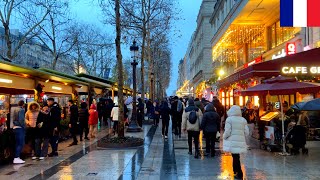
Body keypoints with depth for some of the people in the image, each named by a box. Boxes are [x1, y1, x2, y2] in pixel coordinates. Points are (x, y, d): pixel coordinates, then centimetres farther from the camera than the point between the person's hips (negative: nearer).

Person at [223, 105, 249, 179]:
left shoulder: (229, 119, -7)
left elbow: (227, 132, -11)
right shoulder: (243, 120, 6)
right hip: (240, 141, 5)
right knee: (236, 157, 16)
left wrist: (224, 137, 7)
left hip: (232, 142, -4)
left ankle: (239, 174, 3)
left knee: (235, 157, 1)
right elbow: (246, 132, 5)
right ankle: (236, 172, 25)